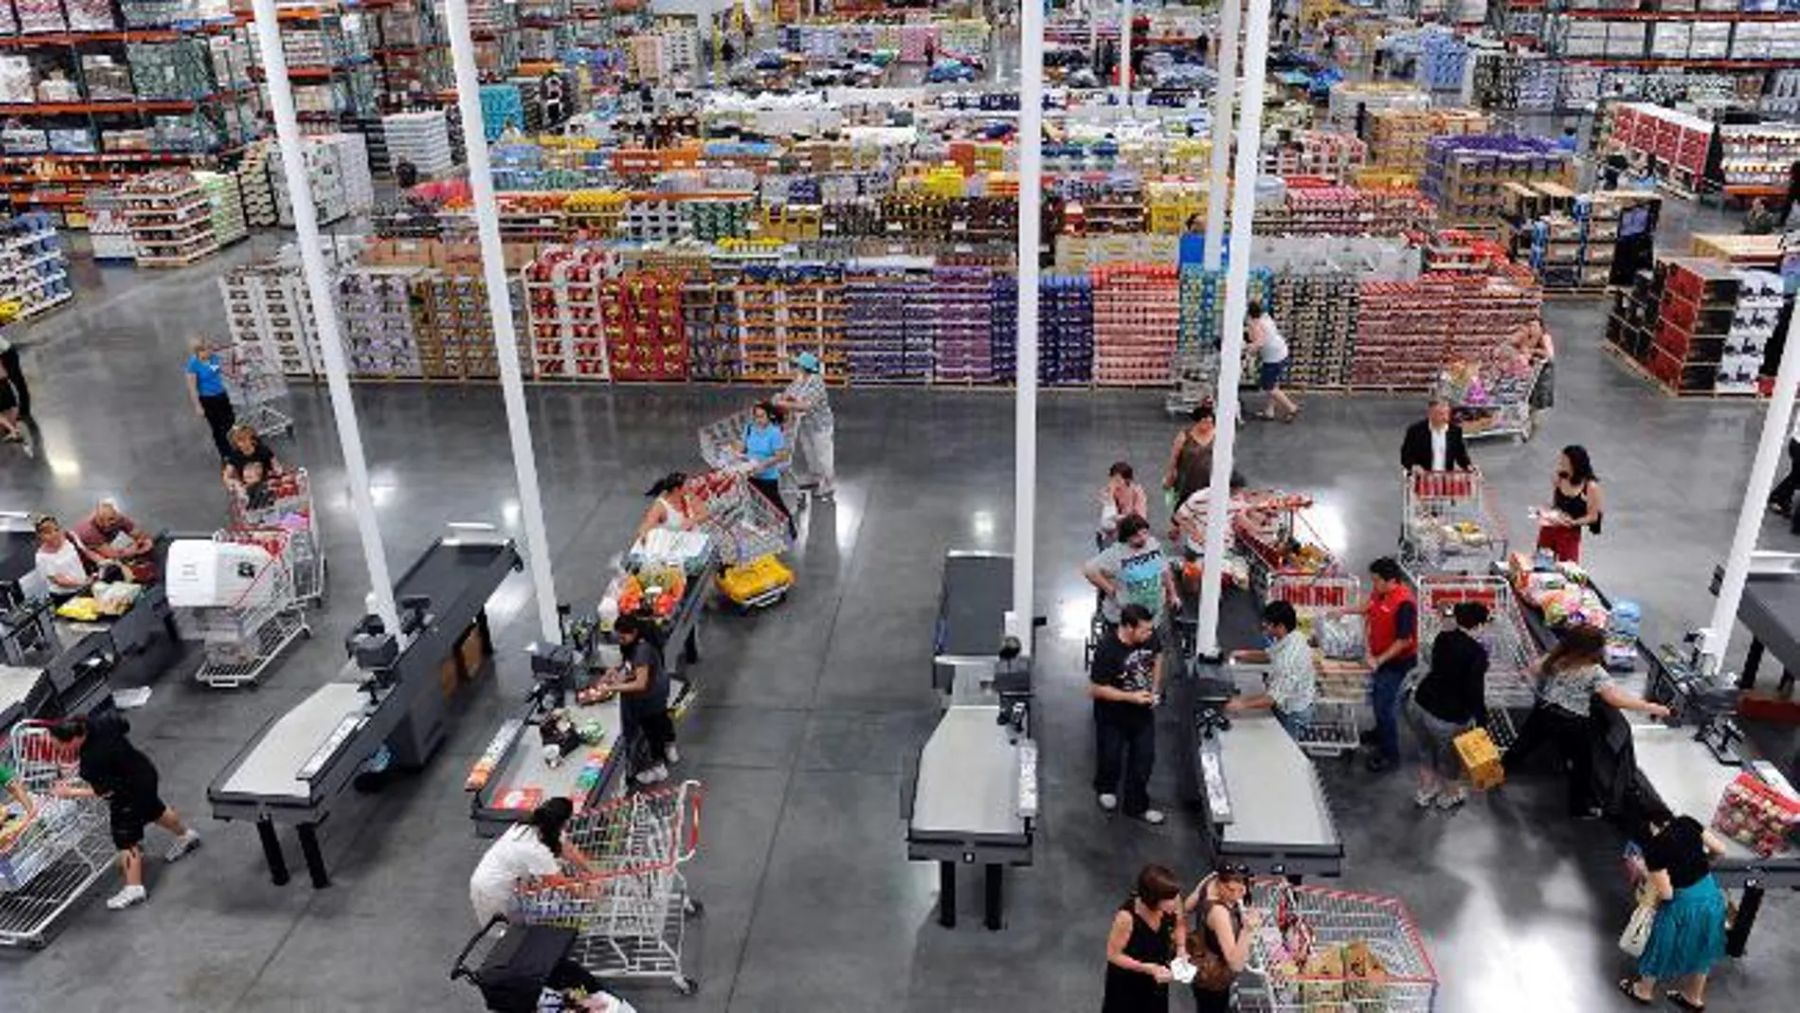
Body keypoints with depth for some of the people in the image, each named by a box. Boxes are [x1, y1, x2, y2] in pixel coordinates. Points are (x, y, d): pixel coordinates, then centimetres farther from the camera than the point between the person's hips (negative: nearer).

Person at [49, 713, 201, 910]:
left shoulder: (93, 758, -36)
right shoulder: (98, 723, -17)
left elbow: (102, 791, -23)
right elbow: (123, 724, 5)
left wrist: (70, 792, -17)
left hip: (131, 791, -9)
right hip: (144, 772, 9)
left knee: (126, 838, 2)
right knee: (153, 809, 33)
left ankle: (134, 889, 12)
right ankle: (187, 835, 57)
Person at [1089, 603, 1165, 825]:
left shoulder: (1149, 636, -17)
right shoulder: (1107, 649, -33)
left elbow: (1157, 656, 7)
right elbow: (1096, 689, -25)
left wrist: (1155, 688, 2)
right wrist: (1131, 697, -27)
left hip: (1143, 710, 4)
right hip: (1112, 713, -4)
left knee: (1144, 757, 12)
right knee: (1110, 756, 18)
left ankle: (1137, 805, 33)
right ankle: (1106, 789, 50)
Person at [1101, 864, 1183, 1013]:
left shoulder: (1172, 904, -26)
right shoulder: (1127, 916, -39)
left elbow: (1178, 926, -1)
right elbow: (1113, 955, -25)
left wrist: (1181, 949, -18)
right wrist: (1148, 968, -32)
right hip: (1126, 980, -4)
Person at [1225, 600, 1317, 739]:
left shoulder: (1289, 658, -35)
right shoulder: (1291, 638, -6)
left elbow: (1273, 698, -35)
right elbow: (1269, 656, 14)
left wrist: (1242, 704, -31)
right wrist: (1245, 655, -1)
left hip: (1293, 716, -9)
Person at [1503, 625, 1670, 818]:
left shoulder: (1555, 658, -7)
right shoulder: (1595, 672, -20)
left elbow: (1534, 670, 7)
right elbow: (1615, 699, -26)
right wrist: (1651, 708, -20)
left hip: (1543, 713, 5)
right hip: (1572, 724, -5)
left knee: (1523, 746, 25)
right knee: (1581, 766, 17)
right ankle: (1579, 807, 30)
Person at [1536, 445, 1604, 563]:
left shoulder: (1590, 487, -14)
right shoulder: (1559, 480, 0)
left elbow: (1593, 517, -10)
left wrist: (1573, 522, -25)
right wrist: (1545, 513, -5)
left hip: (1570, 534, -4)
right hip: (1549, 530, 5)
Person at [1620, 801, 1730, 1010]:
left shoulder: (1654, 847, -24)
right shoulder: (1688, 823, -8)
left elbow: (1666, 893, -19)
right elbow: (1720, 849, 1)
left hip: (1684, 904, -6)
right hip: (1712, 894, 6)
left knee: (1662, 946, 20)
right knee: (1700, 947, 28)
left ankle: (1644, 991, 43)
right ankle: (1695, 998, 49)